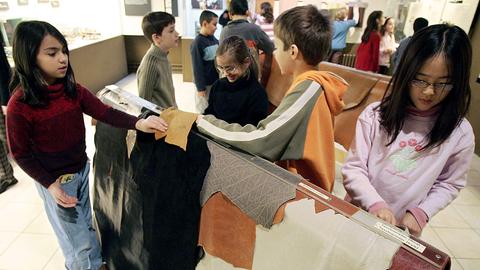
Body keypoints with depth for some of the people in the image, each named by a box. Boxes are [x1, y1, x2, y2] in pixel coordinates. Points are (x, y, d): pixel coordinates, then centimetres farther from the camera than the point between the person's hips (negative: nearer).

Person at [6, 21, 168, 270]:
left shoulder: (72, 90, -6)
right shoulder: (20, 104, -22)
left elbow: (104, 112, -14)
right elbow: (21, 154, -14)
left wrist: (138, 123, -30)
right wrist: (51, 185, -17)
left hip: (82, 170, 6)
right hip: (55, 180, -5)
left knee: (86, 226, 25)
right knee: (79, 242, 8)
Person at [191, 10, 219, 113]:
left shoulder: (214, 39, 3)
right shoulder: (197, 43, -16)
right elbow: (197, 67, -15)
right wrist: (200, 87, -15)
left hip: (217, 82, 6)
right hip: (205, 84, -6)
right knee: (204, 112, 9)